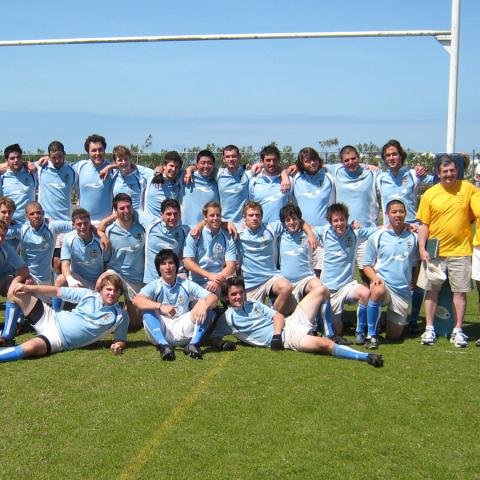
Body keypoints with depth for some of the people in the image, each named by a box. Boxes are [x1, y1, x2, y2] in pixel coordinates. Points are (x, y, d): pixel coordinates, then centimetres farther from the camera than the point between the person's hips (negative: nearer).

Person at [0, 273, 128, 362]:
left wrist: (118, 345, -23)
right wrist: (29, 287, -7)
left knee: (30, 348, -37)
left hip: (58, 340, -4)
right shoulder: (88, 295, -3)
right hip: (50, 319, 4)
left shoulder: (121, 317, -7)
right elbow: (57, 291, 1)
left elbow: (121, 340, 3)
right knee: (16, 292, -3)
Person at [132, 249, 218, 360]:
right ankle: (163, 346, -38)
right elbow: (137, 300, -22)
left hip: (183, 333, 2)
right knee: (148, 311, -25)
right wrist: (160, 306, -37)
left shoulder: (186, 284, 6)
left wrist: (204, 305, -29)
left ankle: (193, 345, -29)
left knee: (207, 310, -14)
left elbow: (213, 297, -4)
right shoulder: (154, 286, 0)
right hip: (161, 333, -1)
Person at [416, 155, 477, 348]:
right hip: (434, 251, 0)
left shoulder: (467, 188, 0)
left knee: (460, 291, 4)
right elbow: (423, 224, 0)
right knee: (431, 290, 5)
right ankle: (429, 329, 15)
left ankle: (458, 331, 14)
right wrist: (422, 248, -7)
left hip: (460, 251, 0)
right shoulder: (430, 194, -1)